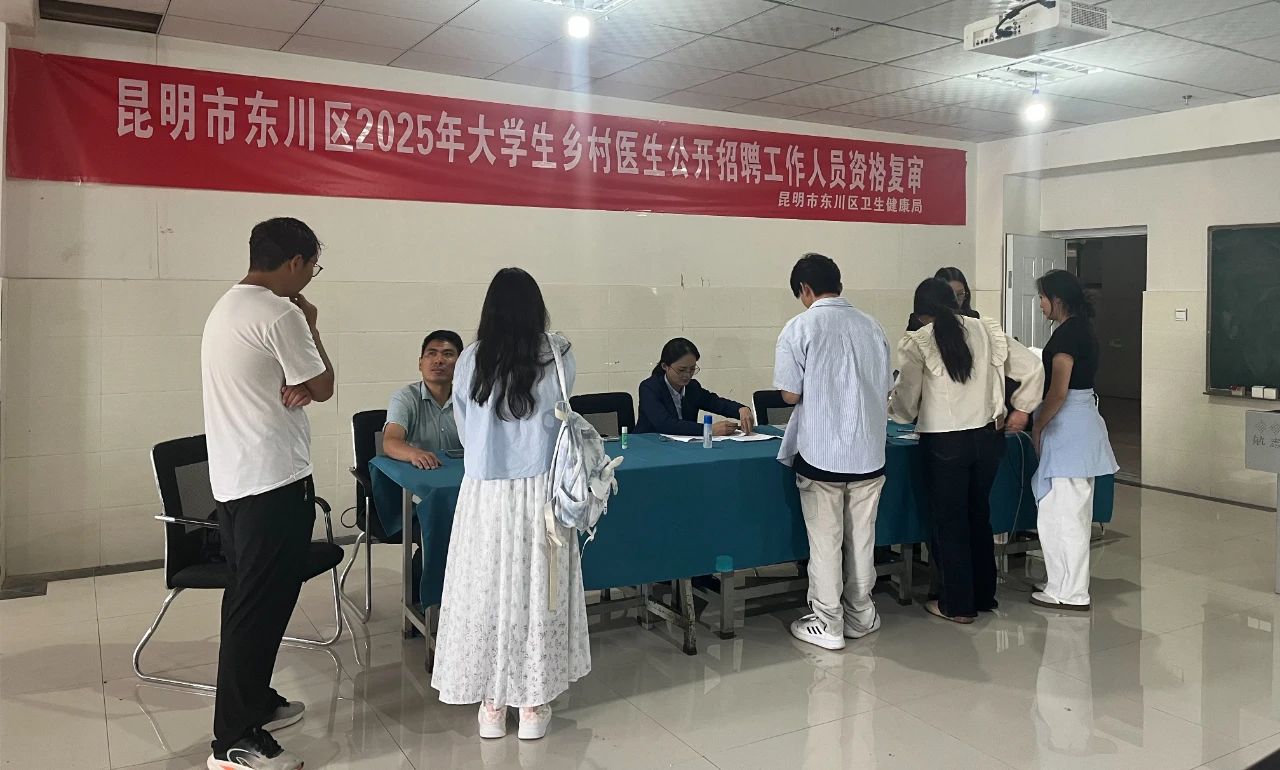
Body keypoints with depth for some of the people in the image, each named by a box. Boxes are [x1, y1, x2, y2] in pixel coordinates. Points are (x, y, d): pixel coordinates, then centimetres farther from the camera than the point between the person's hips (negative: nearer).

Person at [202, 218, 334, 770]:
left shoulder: (228, 308, 15)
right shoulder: (280, 314, -17)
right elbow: (324, 387, -9)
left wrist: (295, 385, -4)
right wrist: (311, 326, 2)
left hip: (234, 477, 10)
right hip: (274, 480, -10)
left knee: (248, 598, 19)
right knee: (262, 605, -3)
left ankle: (253, 701, 32)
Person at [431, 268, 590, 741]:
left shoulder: (471, 361, -3)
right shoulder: (556, 357, -5)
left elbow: (464, 429, 9)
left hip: (485, 493, 0)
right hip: (540, 492, 0)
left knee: (487, 592, 11)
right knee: (538, 592, 10)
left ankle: (492, 706, 23)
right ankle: (533, 705, 21)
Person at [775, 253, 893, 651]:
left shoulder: (801, 327, -10)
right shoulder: (872, 326, 4)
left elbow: (790, 394, -9)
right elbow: (885, 389, 9)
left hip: (821, 454, -4)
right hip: (868, 453, 4)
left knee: (825, 541, 6)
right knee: (862, 538, 14)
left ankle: (827, 625, 15)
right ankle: (860, 616, 27)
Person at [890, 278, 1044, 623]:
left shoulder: (917, 342, -8)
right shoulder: (987, 330, 2)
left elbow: (905, 401, -4)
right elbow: (1033, 367, 3)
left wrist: (896, 410, 17)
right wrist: (1021, 408, 10)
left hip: (944, 443, -4)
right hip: (988, 437, 4)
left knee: (950, 522, 8)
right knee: (979, 516, 19)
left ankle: (957, 605, 18)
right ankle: (984, 596, 31)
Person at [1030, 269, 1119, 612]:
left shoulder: (1066, 333, -16)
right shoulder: (1084, 329, 14)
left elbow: (1058, 392, -20)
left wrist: (1037, 427, -9)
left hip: (1067, 427, -10)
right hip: (1085, 421, 10)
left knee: (1060, 512, -3)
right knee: (1075, 512, 16)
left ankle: (1069, 593, 5)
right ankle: (1072, 586, 26)